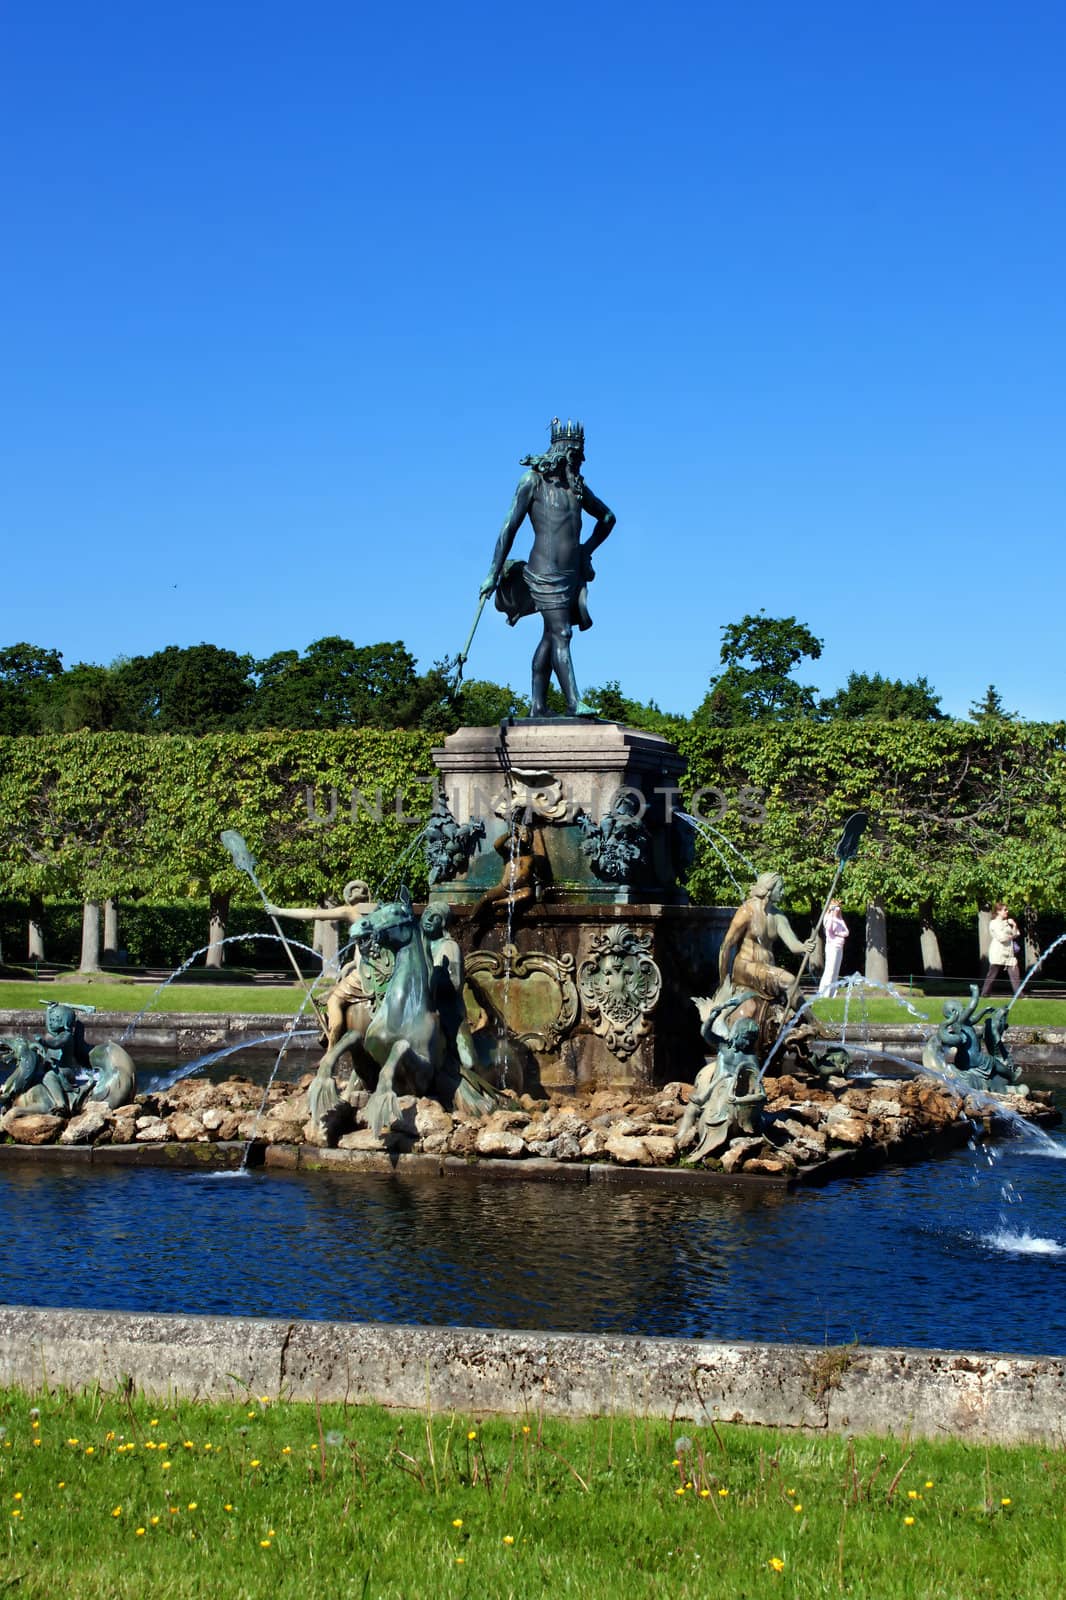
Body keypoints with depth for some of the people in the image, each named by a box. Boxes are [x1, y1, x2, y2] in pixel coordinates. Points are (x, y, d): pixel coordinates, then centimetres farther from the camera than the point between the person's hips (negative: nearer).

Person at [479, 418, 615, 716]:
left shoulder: (577, 486, 15)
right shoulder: (534, 480, -3)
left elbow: (607, 517, 32)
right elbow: (509, 527, -6)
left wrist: (588, 548, 16)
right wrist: (493, 574, -10)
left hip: (573, 573, 7)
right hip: (545, 572, -7)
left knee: (551, 636, 7)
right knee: (560, 634, -14)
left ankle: (538, 705, 9)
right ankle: (574, 703, -20)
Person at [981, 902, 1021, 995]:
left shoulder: (1006, 923, 18)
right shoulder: (994, 923, -5)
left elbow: (1016, 935, 16)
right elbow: (1001, 938, -16)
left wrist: (1014, 926, 1)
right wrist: (1011, 936, 1)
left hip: (1009, 955, 6)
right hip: (998, 955, -6)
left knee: (1015, 975, -5)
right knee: (992, 976, 0)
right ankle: (984, 994, 6)